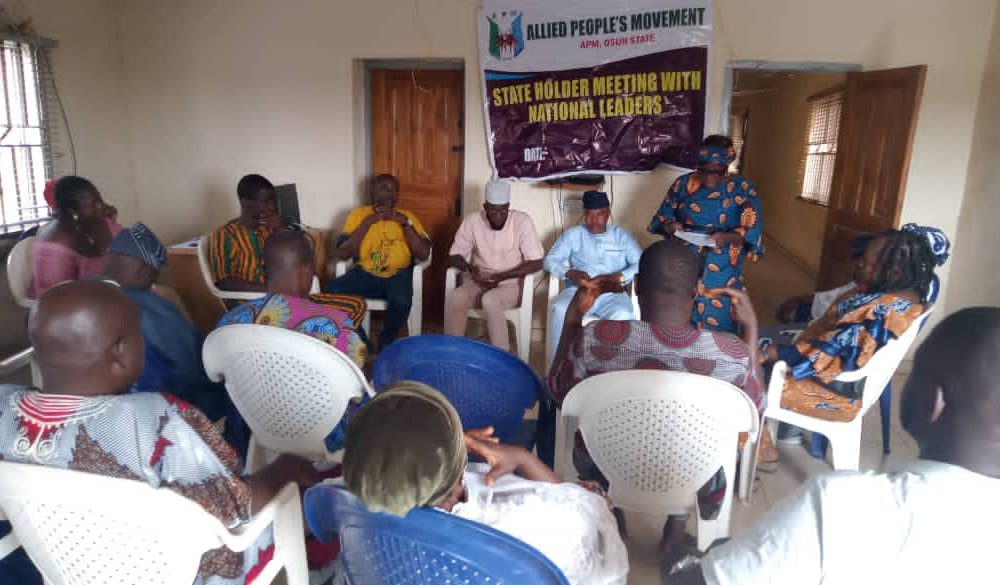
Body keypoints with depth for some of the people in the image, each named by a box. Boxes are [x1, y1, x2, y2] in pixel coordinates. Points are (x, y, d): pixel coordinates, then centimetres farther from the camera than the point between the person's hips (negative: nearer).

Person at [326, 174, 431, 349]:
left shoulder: (407, 216, 7)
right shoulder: (358, 214, 6)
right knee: (333, 291, -26)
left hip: (398, 274, -1)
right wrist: (367, 223, -10)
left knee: (401, 301, -34)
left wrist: (405, 223, -11)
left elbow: (423, 254, -4)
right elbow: (342, 254, -5)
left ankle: (386, 343, -2)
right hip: (365, 273, 1)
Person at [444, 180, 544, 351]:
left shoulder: (522, 221, -13)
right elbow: (453, 257, 0)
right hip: (479, 281, 3)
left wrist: (499, 277, -21)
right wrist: (469, 267, -23)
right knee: (457, 297, -29)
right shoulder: (472, 221, -5)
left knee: (490, 300, -34)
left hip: (510, 283, -2)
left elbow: (536, 263, -15)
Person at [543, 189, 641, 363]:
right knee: (560, 309, -33)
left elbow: (641, 264, 3)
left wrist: (617, 277, -17)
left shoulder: (622, 236, 16)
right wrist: (570, 273, -13)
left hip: (611, 293, 0)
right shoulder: (572, 234, 17)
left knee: (623, 315, -35)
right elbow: (550, 260, 8)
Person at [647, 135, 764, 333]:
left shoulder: (743, 189, -5)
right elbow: (663, 215, 6)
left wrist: (727, 237, -32)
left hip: (721, 270, -1)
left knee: (717, 318, 4)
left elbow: (752, 229, -13)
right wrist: (671, 226, -17)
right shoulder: (683, 183, 1)